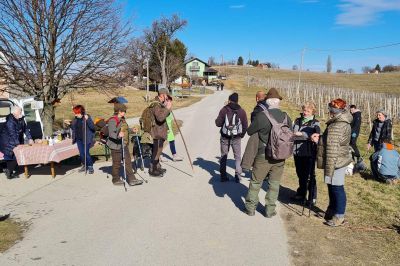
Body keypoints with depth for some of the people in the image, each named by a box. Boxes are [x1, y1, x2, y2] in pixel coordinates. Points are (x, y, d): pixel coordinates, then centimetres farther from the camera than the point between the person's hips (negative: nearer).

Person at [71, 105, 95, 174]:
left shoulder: (87, 117, -11)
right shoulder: (76, 119, 7)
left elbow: (92, 127, -20)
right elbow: (73, 127, 20)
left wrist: (87, 119, -31)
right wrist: (69, 124, 2)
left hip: (86, 139, -6)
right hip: (79, 139, 6)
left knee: (86, 153, -8)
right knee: (81, 153, 12)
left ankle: (90, 167, 5)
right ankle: (84, 166, 27)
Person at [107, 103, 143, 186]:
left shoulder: (122, 119, 13)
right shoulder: (113, 120, -16)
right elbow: (111, 133, -25)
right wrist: (118, 135, -41)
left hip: (124, 145, 9)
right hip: (116, 145, -9)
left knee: (128, 162, 7)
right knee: (117, 163, 4)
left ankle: (131, 179, 11)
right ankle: (116, 180, 20)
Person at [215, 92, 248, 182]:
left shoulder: (224, 110, -8)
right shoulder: (241, 111, -3)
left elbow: (218, 123, -7)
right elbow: (245, 125, -1)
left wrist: (217, 120, 15)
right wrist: (242, 134, 15)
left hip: (225, 137, 0)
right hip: (236, 138, 0)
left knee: (223, 156, 13)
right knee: (237, 157, 13)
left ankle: (223, 176, 15)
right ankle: (238, 176, 8)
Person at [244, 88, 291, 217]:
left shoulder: (261, 116, -15)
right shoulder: (286, 117, -3)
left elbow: (250, 131, -5)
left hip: (264, 155, -3)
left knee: (256, 182, 12)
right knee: (274, 183, 14)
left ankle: (250, 208, 22)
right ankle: (270, 210, 20)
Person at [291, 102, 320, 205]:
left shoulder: (315, 123, -5)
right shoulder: (297, 120, 9)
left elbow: (317, 134, -22)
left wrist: (301, 134, -28)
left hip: (309, 153, -5)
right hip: (297, 152, 5)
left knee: (310, 175, 3)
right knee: (300, 174, 18)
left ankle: (312, 197, 16)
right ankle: (301, 194, 35)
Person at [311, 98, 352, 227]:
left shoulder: (335, 127, -22)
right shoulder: (345, 124, 10)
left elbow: (332, 150, -23)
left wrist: (329, 170, -19)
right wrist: (320, 138, 6)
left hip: (336, 162, -10)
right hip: (341, 160, 10)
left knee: (337, 188, 1)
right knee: (333, 188, 21)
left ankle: (339, 217, 14)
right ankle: (332, 211, 37)